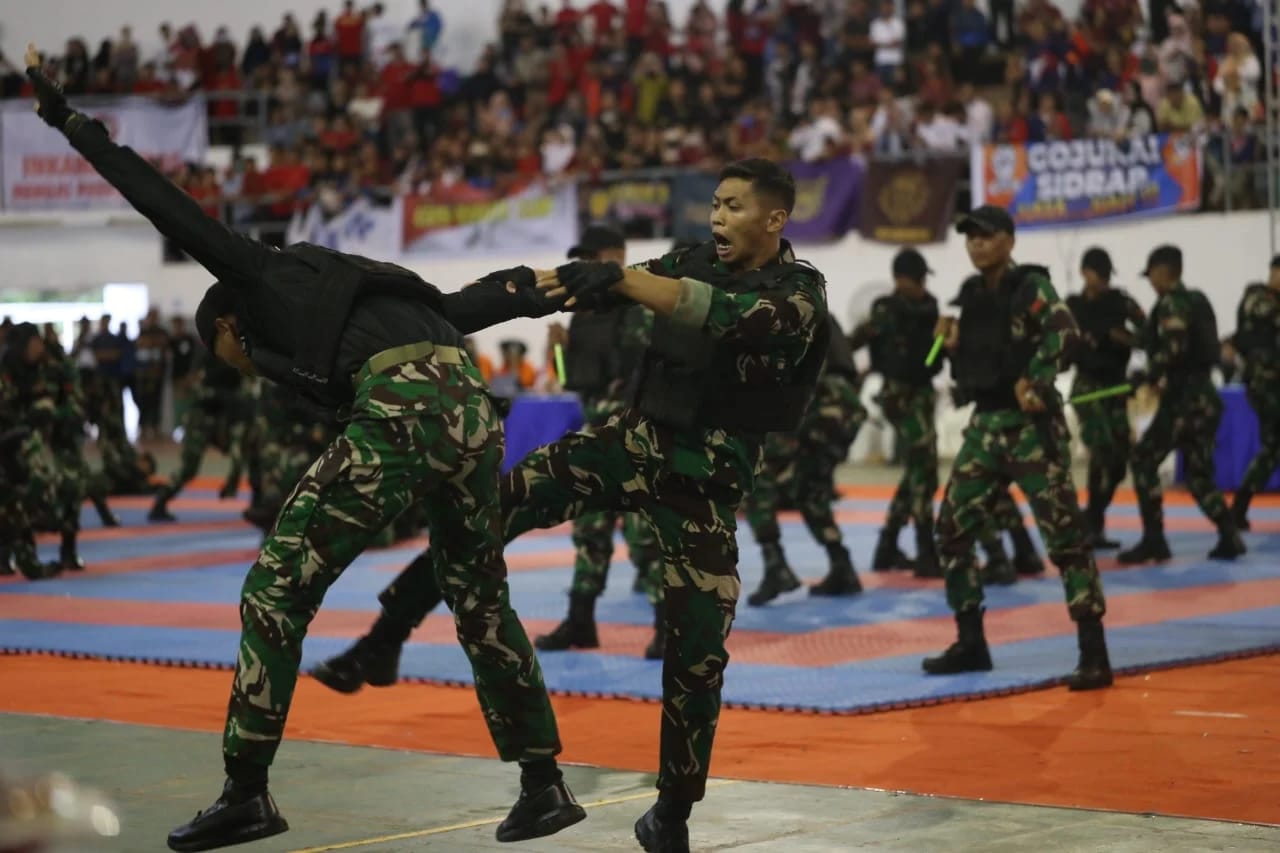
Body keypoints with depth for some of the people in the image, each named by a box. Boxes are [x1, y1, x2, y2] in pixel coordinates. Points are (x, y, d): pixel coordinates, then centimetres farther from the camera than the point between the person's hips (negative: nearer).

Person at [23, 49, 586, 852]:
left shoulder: (264, 278, 17)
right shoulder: (337, 297, 35)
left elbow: (172, 207, 14)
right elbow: (477, 299, 35)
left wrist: (75, 124, 20)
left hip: (399, 412, -8)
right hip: (473, 408, 8)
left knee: (276, 592, 2)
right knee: (481, 601, 22)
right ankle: (546, 786, 26)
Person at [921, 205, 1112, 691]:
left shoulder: (1030, 285, -7)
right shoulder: (972, 294, 13)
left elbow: (1065, 333, -24)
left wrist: (1034, 383, -26)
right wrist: (953, 345, 2)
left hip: (1031, 426, -8)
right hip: (984, 425, 8)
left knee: (1064, 534, -9)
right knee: (952, 530, 6)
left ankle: (1094, 655, -8)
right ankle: (971, 645, 17)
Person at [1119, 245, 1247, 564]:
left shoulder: (1171, 303, -10)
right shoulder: (1195, 301, 16)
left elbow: (1173, 350, -22)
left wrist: (1150, 377, -8)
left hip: (1184, 398, -9)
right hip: (1204, 395, 9)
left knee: (1144, 461, -3)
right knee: (1198, 472, 14)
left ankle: (1154, 541, -5)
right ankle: (1229, 537, 6)